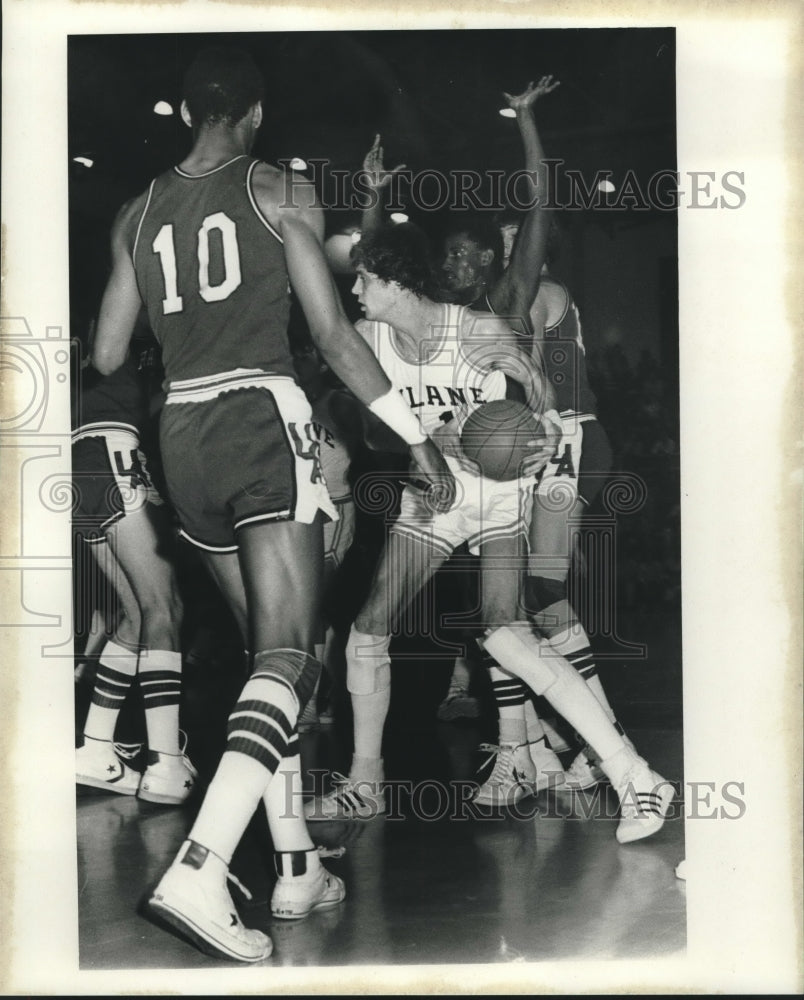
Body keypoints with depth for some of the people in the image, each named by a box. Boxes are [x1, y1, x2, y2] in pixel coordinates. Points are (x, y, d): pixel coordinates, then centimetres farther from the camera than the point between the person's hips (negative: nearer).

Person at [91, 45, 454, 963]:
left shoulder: (138, 214, 13)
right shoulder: (280, 191, 0)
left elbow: (106, 355, 14)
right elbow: (332, 335, -4)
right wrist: (419, 439, 2)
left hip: (182, 436, 6)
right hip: (261, 419, -6)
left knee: (271, 649, 15)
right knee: (285, 655, -9)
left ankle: (297, 869, 18)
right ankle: (197, 872, -26)